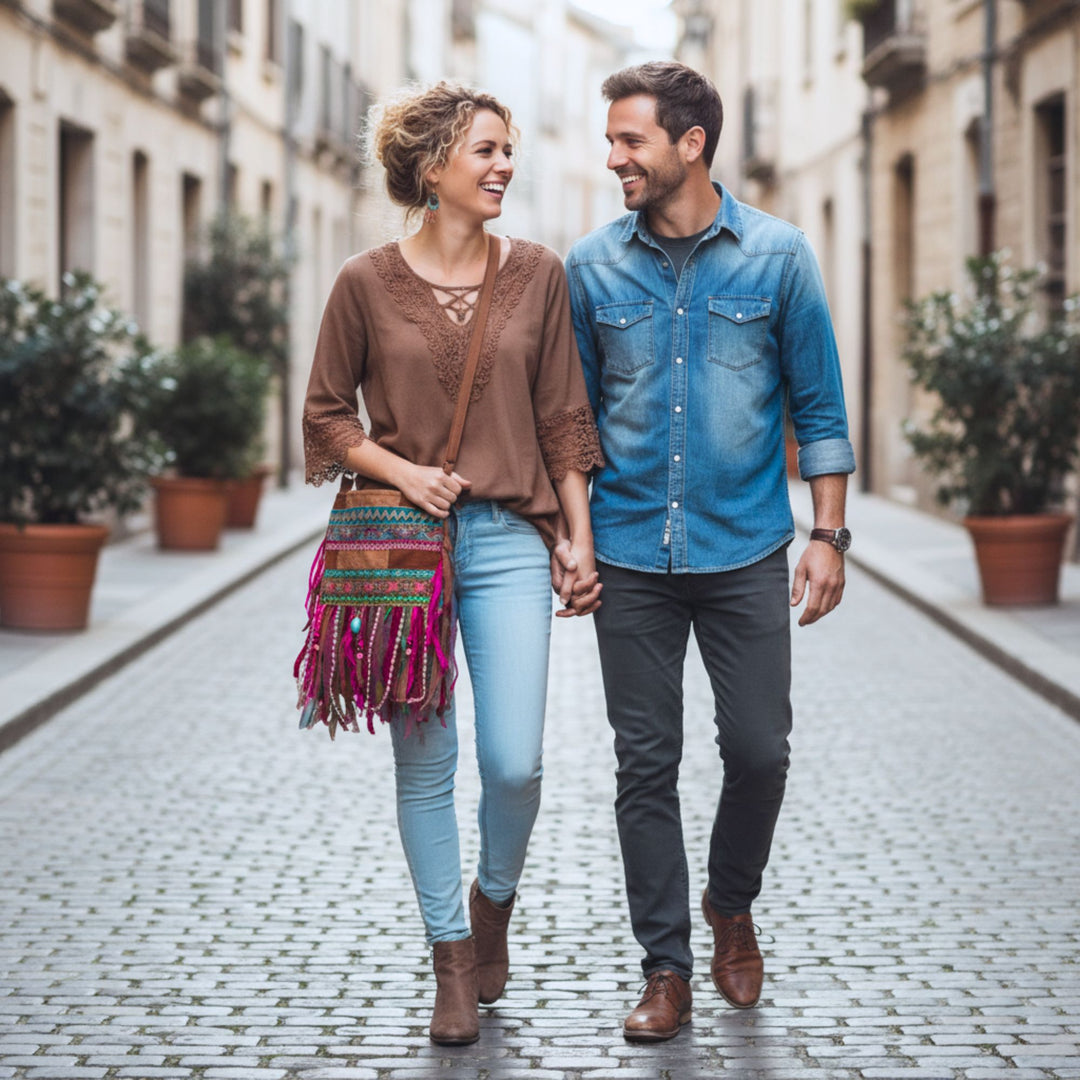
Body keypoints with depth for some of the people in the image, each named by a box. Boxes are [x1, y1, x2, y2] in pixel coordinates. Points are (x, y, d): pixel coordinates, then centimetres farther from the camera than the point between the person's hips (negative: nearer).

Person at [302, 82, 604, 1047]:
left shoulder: (537, 274, 5)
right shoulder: (367, 283, 0)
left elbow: (563, 418, 8)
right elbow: (327, 413, 7)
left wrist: (581, 542, 5)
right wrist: (401, 471, -9)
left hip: (507, 540, 1)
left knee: (515, 762, -7)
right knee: (426, 764, 4)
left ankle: (494, 899, 24)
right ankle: (452, 957, 19)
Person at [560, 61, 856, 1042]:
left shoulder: (777, 255, -1)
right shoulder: (593, 267, 3)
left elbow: (819, 406, 3)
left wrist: (829, 535, -3)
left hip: (745, 555, -1)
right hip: (632, 556, 1)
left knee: (760, 751, 0)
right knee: (646, 766, 3)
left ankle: (732, 906, 29)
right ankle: (666, 970, 13)